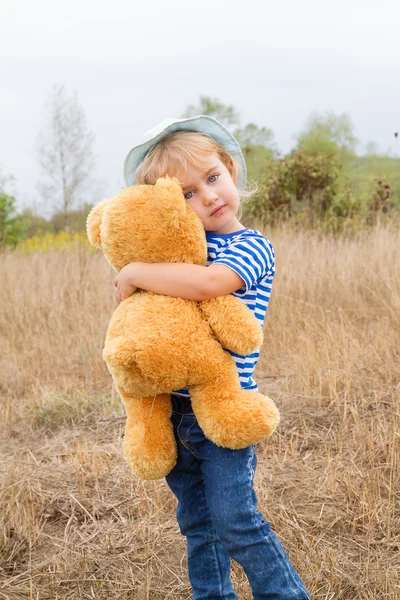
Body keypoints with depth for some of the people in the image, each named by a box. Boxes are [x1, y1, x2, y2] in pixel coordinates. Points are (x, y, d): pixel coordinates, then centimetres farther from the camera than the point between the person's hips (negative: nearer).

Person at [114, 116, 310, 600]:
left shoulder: (252, 248, -11)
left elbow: (206, 283, -32)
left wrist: (135, 273, -20)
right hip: (171, 407, 7)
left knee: (235, 519, -4)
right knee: (196, 522, 19)